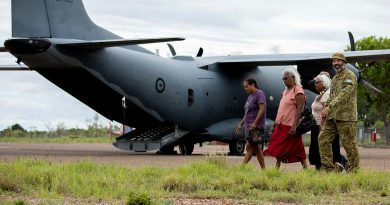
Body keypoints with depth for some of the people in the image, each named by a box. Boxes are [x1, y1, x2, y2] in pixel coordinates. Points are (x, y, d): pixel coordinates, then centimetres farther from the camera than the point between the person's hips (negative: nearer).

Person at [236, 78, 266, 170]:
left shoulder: (259, 94, -8)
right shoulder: (250, 96, 19)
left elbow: (262, 109, -18)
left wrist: (255, 123, -24)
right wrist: (240, 124, 20)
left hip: (256, 127, -9)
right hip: (249, 126, 9)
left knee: (249, 148, -10)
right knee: (256, 148, 8)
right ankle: (263, 169, 10)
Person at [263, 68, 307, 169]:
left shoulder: (297, 90, -7)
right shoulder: (285, 92, 18)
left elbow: (300, 109, -17)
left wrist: (294, 126, -24)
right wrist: (274, 125, 18)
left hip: (290, 126, -8)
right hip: (281, 125, 8)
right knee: (278, 149, 5)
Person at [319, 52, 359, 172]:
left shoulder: (350, 76, -7)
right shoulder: (334, 79, 21)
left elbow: (344, 95, -19)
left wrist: (329, 107, -24)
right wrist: (325, 110, 10)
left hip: (345, 117, -9)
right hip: (332, 117, 9)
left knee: (349, 144, -4)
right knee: (323, 139, 2)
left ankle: (352, 170, 4)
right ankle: (329, 168, 6)